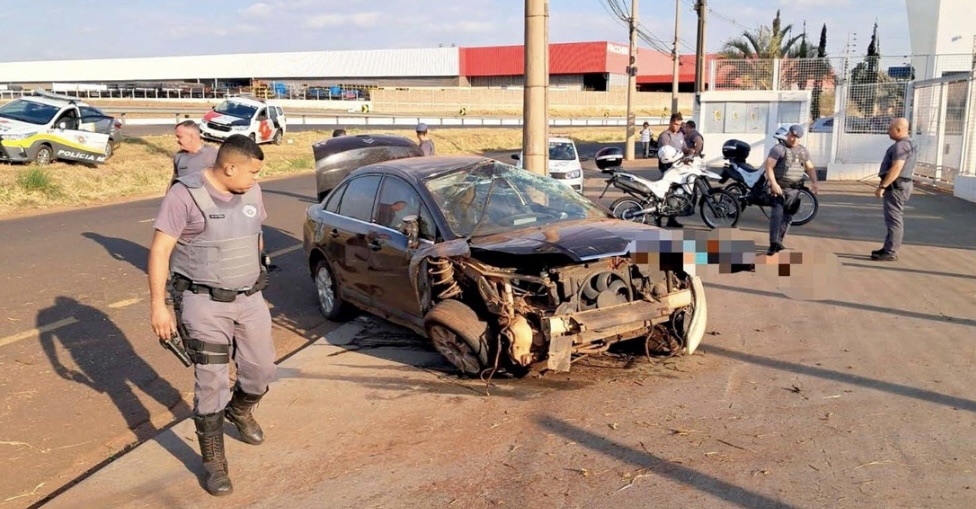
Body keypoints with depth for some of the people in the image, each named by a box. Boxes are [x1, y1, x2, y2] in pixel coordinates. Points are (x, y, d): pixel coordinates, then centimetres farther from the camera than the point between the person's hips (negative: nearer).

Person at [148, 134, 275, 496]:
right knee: (211, 383, -1)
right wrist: (158, 306, -18)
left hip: (250, 299, 6)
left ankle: (239, 410, 46)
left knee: (261, 371, 13)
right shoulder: (186, 194, -16)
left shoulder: (251, 192, 2)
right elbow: (159, 251, -15)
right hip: (204, 303, -5)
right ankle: (213, 463, 15)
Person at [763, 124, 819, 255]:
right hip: (780, 188, -6)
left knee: (788, 217, 9)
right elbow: (769, 166, -15)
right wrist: (773, 184, -25)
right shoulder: (779, 149, -6)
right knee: (776, 214, -15)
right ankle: (773, 244, -19)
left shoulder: (803, 150, 15)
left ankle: (779, 242, 20)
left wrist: (813, 182, 7)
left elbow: (810, 167, 23)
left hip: (794, 190, 6)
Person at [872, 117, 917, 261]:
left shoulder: (901, 145, -18)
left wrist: (882, 186, -26)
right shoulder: (910, 143, 17)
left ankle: (891, 253, -7)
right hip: (902, 184, 11)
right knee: (894, 219, 15)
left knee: (894, 219, -9)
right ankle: (888, 249, 23)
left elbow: (896, 168, -27)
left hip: (895, 186, -11)